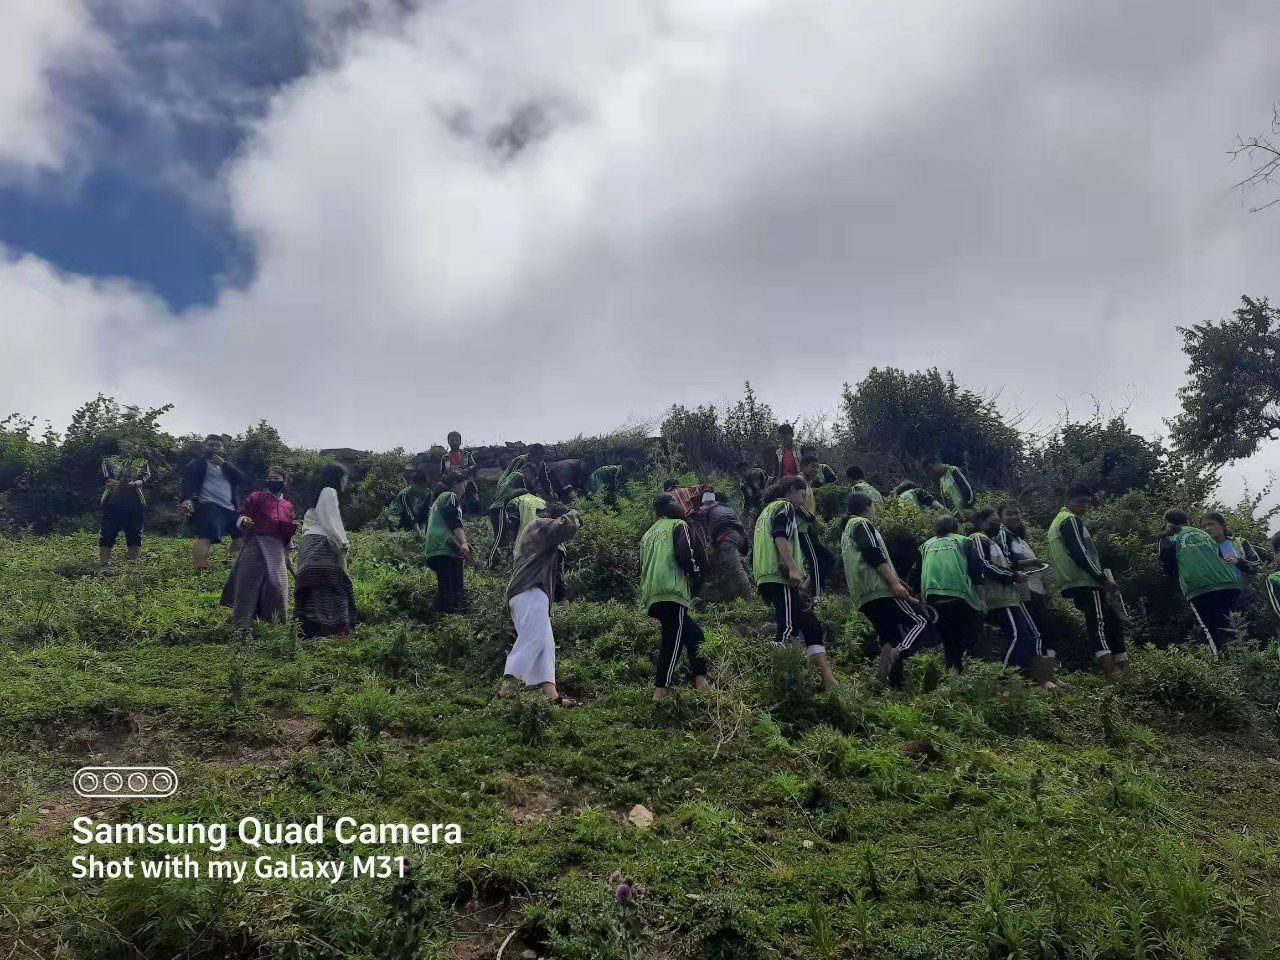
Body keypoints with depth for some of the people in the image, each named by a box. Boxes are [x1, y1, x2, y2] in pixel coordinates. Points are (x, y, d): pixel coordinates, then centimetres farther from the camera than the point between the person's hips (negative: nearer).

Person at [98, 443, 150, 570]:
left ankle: (133, 564, 11)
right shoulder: (109, 461, 13)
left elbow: (147, 477, -6)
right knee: (107, 534, -4)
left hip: (135, 505, 1)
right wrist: (117, 483, -23)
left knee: (134, 535, 3)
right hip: (112, 503, -1)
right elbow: (104, 476, -5)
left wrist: (136, 483, -27)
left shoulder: (142, 463, 14)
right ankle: (103, 565, -1)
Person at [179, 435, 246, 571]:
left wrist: (224, 464, -2)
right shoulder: (198, 463, 8)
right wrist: (186, 499, -24)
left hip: (229, 509, 7)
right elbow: (188, 481, -6)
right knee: (205, 537, -25)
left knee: (240, 537, 11)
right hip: (209, 507, -7)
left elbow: (241, 479, 9)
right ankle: (200, 569, -33)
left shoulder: (227, 465, 25)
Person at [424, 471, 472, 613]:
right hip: (446, 548, -11)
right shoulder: (450, 497, -2)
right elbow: (454, 522, -16)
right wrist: (463, 543, -26)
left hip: (435, 550, 11)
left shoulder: (439, 498, 30)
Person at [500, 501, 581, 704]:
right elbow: (567, 526, -12)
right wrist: (572, 515, 8)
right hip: (530, 593, -11)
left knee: (545, 646, 2)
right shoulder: (539, 526, 2)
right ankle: (508, 687, -32)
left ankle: (550, 693, -5)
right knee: (534, 640, -22)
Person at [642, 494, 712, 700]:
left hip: (650, 597, 8)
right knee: (674, 640, -10)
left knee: (693, 632, 16)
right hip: (672, 591, -8)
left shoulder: (647, 535, 28)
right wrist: (696, 575, 4)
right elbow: (685, 553, -9)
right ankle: (660, 692, -19)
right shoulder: (678, 525, 6)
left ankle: (700, 681, 7)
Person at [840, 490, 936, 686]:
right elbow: (874, 554, -14)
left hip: (863, 597, 9)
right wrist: (895, 582, -19)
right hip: (880, 589, -9)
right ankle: (897, 653, -36)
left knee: (890, 637, 5)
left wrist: (896, 580, 36)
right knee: (921, 622, -13)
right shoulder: (862, 523, 1)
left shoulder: (845, 532, 29)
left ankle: (894, 683, -7)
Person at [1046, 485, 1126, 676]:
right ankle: (1112, 677, -24)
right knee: (1099, 625, -16)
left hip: (1074, 584, 11)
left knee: (1114, 620, 12)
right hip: (1085, 583, -11)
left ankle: (1123, 667, 9)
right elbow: (1080, 554, -18)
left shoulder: (1058, 520, 25)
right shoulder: (1071, 520, -8)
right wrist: (1103, 578, -14)